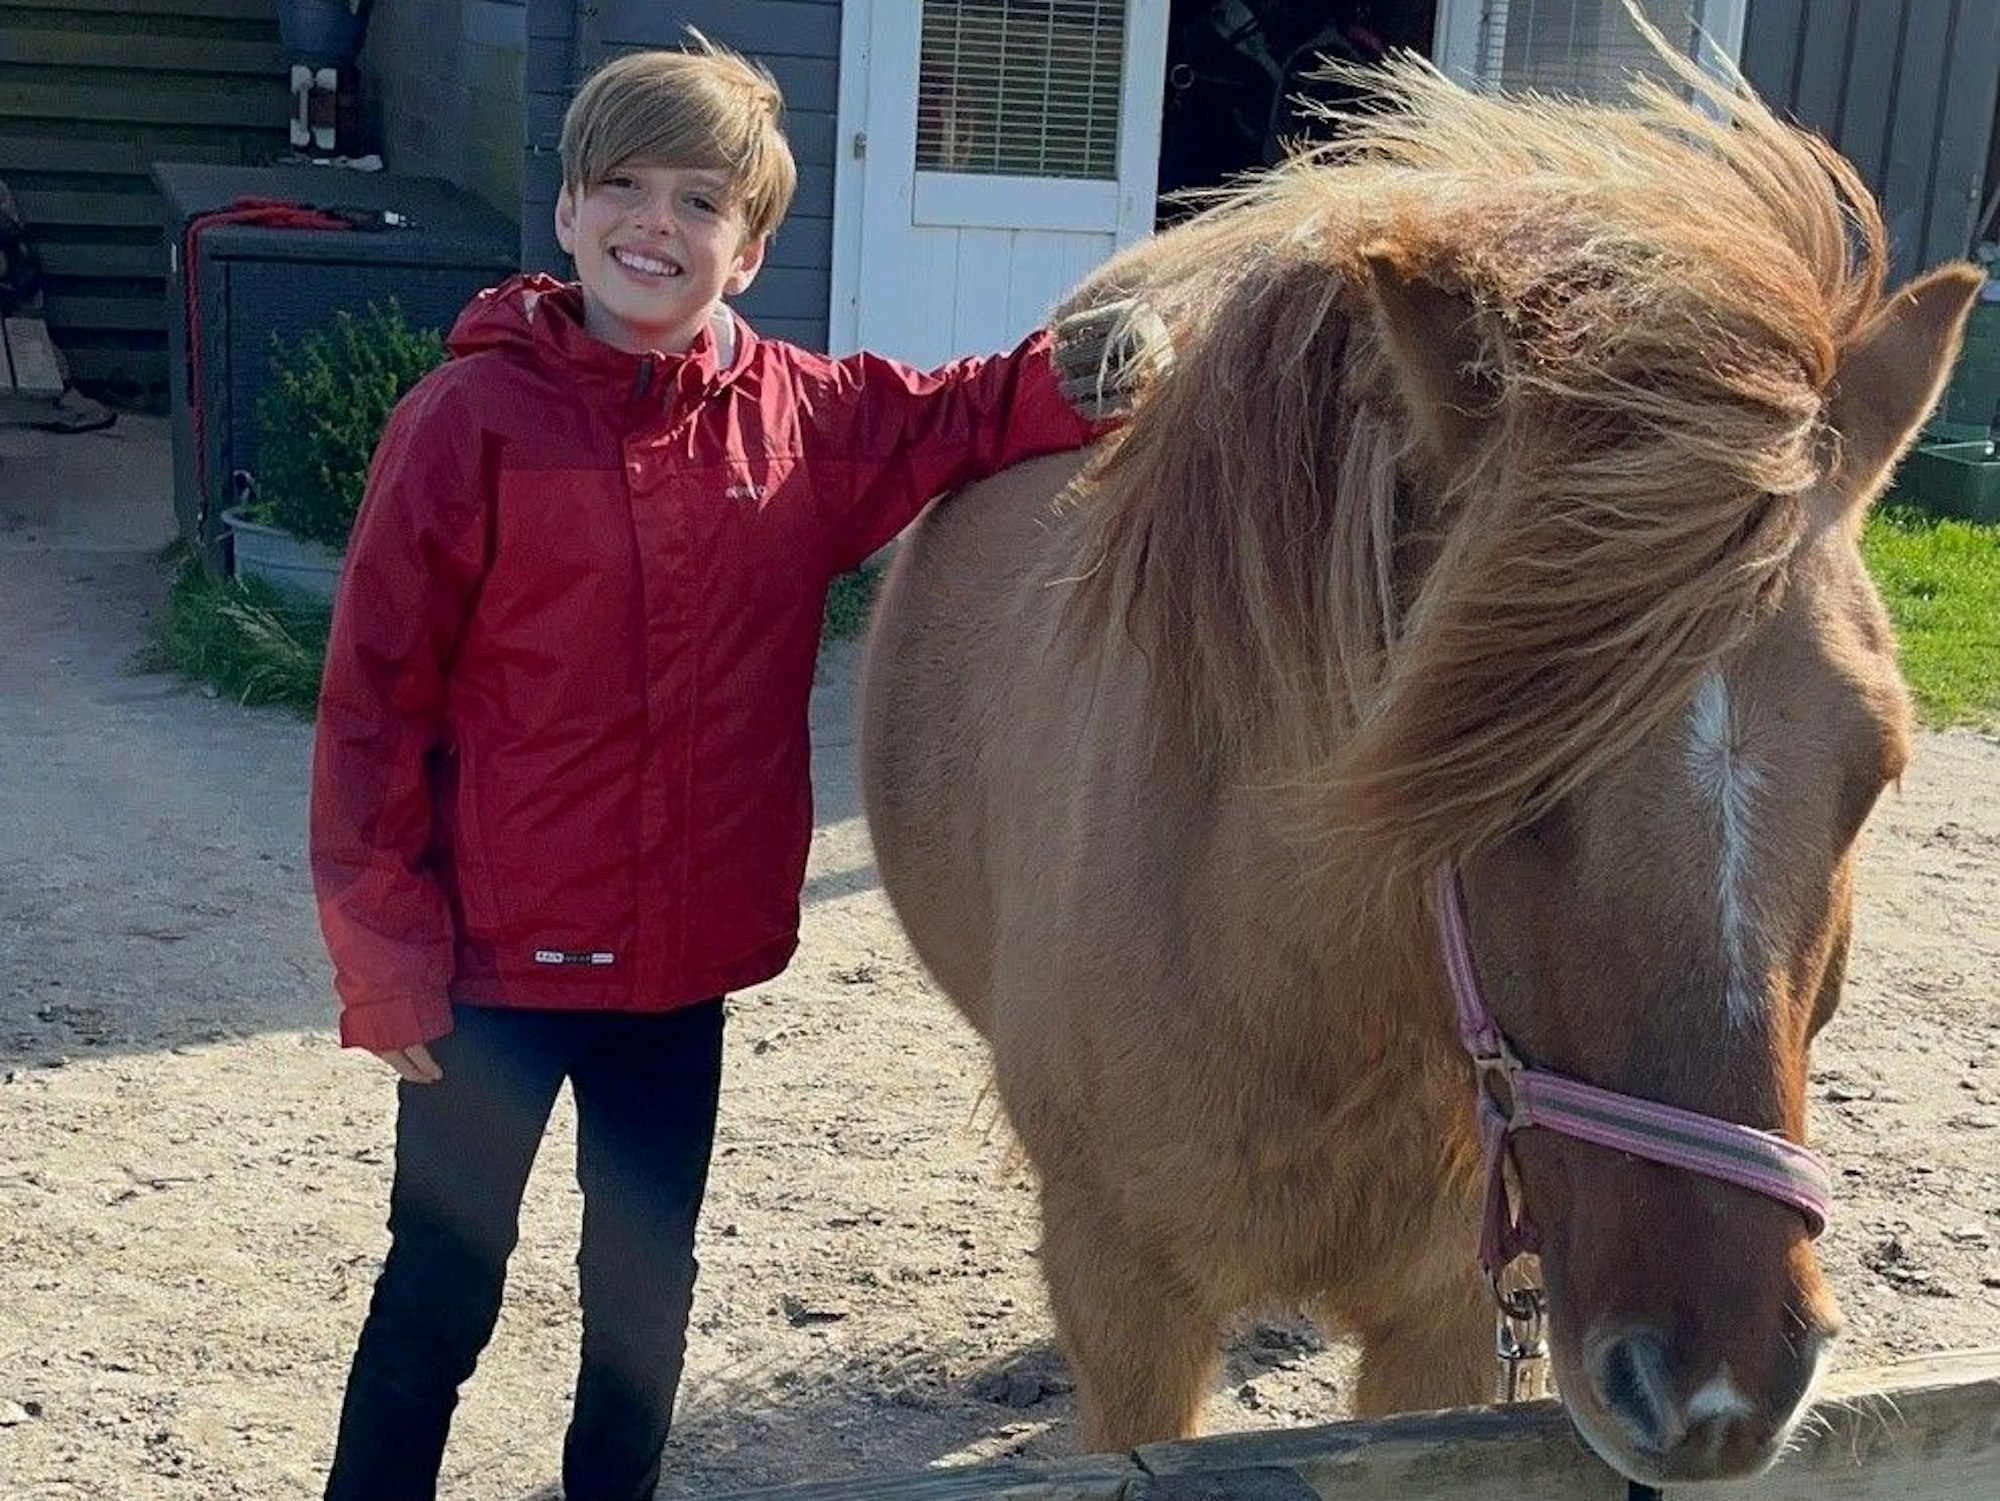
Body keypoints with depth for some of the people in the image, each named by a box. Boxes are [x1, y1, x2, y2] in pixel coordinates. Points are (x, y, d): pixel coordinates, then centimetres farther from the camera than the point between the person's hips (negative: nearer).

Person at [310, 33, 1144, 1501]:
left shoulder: (809, 419, -1)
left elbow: (978, 412, 8)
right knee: (442, 1289, 11)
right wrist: (386, 961, -11)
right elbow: (375, 699, -11)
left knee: (647, 1293, 20)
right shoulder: (474, 417, -12)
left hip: (686, 969, 4)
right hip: (494, 964, -4)